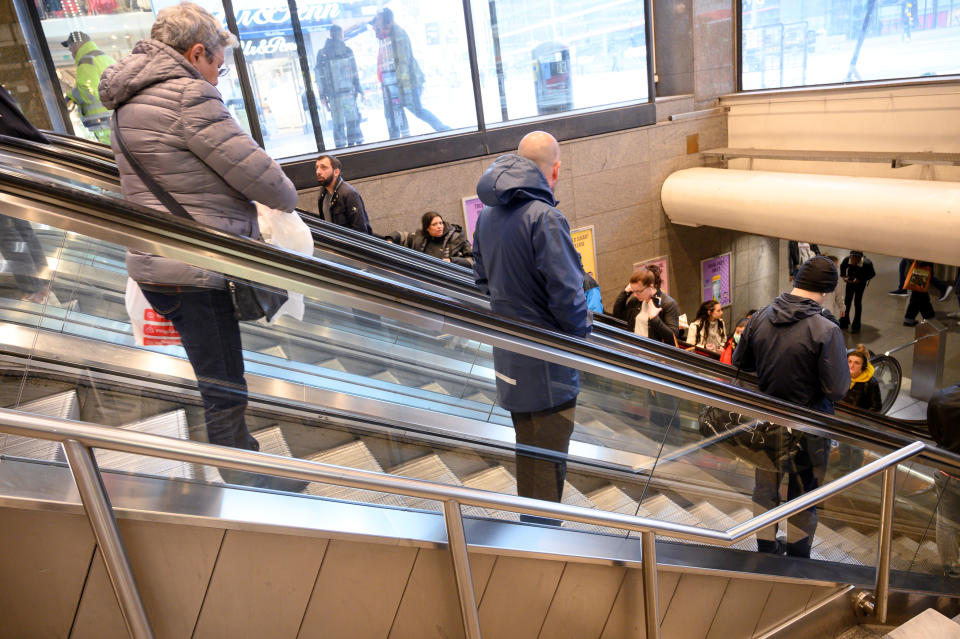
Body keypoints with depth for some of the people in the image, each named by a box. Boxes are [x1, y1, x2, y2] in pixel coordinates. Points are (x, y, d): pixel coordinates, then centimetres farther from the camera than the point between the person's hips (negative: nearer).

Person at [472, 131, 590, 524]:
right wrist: (582, 333, -5)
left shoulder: (487, 214, 6)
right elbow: (566, 292, -21)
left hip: (507, 354, 9)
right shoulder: (543, 217, -20)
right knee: (547, 461, 4)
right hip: (546, 361, -9)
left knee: (527, 452, 23)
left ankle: (530, 530, 40)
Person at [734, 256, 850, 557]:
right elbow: (838, 390, -20)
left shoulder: (760, 318, -8)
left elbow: (739, 363, 4)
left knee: (765, 489, 21)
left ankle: (766, 549, 37)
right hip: (807, 429, -4)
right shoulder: (826, 331, -22)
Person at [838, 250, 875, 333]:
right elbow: (842, 267, 0)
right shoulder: (847, 260, -24)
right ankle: (845, 321, 26)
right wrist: (843, 276, -14)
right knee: (847, 300, 6)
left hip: (861, 282, -3)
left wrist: (860, 280, -23)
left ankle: (856, 325, 7)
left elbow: (872, 274, -13)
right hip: (850, 280, 3)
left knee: (857, 302, -6)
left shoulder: (867, 263, -31)